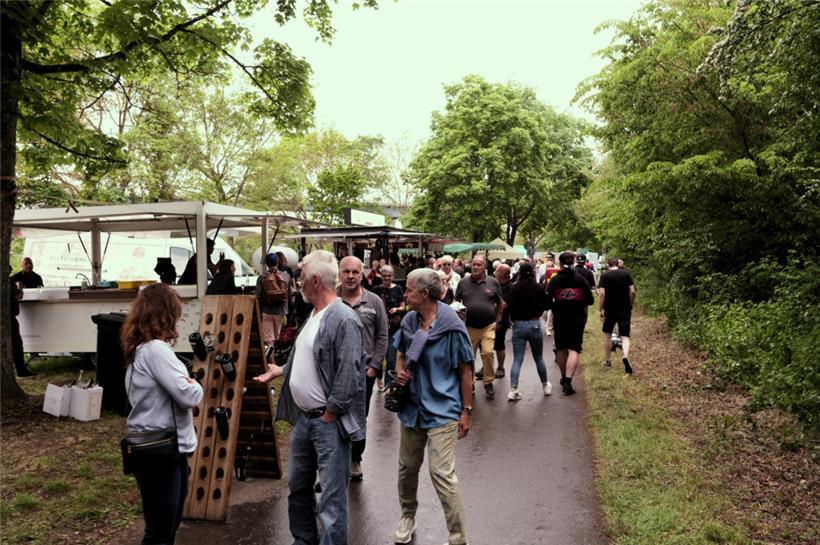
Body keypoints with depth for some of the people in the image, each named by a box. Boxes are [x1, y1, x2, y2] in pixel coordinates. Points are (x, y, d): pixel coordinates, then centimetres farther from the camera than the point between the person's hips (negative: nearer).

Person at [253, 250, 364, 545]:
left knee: (332, 496, 1)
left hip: (328, 422, -10)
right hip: (303, 417, 10)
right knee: (297, 485, 23)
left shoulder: (343, 320, -20)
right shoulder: (313, 315, 10)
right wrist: (281, 370, 32)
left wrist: (328, 416, -18)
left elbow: (347, 377, -22)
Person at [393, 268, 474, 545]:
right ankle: (407, 516, 43)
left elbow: (466, 370, -9)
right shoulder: (408, 321, 1)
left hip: (442, 410, -6)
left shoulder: (451, 326, -15)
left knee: (442, 474, -9)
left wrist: (466, 410, -8)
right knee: (407, 467, 17)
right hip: (412, 406, 6)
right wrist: (399, 370, -5)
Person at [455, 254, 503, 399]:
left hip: (488, 326, -1)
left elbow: (500, 303, 11)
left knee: (488, 353, -11)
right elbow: (456, 302, 11)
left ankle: (488, 383, 8)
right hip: (469, 327, 1)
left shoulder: (493, 282, 1)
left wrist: (497, 319, 8)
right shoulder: (463, 282, 2)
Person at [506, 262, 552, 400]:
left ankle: (513, 389, -8)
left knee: (517, 360, 2)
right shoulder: (538, 288, -6)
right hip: (535, 324, 1)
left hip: (518, 325, 0)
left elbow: (510, 306, -11)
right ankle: (545, 386, 31)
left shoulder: (514, 288, -9)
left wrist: (513, 319, 5)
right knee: (539, 358, 17)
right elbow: (545, 304, 3)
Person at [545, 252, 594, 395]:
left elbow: (548, 301, -8)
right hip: (577, 318, -1)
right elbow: (590, 300, -1)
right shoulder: (580, 279, -2)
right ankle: (568, 382, -15)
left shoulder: (554, 280, -4)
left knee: (561, 349, 17)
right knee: (574, 349, -3)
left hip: (560, 318, 1)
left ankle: (564, 377, 32)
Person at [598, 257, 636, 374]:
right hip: (625, 309, 1)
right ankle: (625, 356, -24)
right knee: (625, 336, 2)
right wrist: (630, 306, 10)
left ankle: (608, 360, 23)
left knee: (607, 335, 16)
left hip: (610, 309, -1)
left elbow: (602, 293, -12)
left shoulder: (605, 275, -4)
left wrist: (600, 309, -7)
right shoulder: (626, 274, 1)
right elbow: (632, 291, -2)